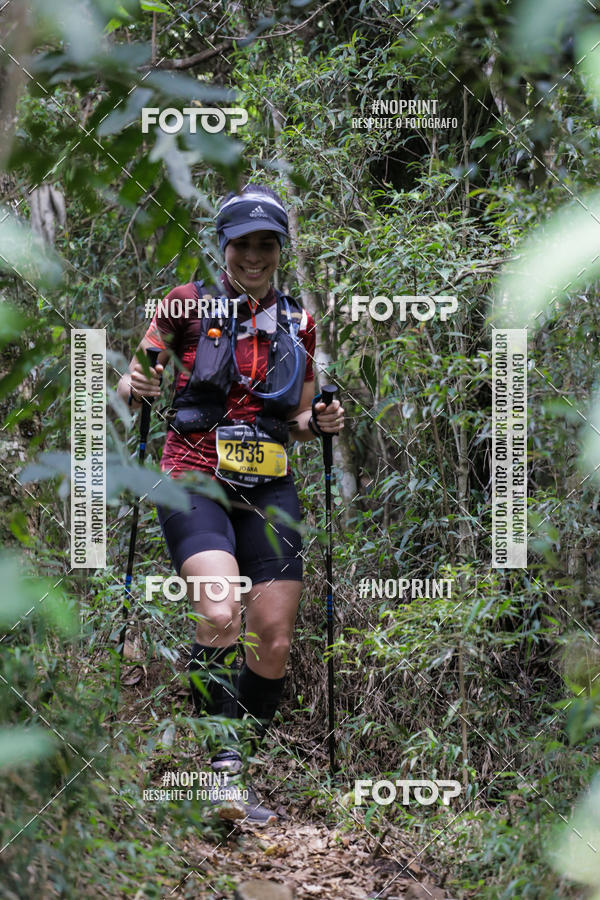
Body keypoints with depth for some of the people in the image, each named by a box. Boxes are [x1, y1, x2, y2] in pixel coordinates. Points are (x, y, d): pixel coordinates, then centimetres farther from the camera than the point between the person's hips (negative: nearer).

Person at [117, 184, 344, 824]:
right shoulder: (187, 305, 2)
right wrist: (137, 387, -18)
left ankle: (235, 780, 12)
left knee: (274, 641, -4)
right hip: (195, 479, -4)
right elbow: (129, 381, 5)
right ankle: (223, 768, -19)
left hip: (268, 489, 4)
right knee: (221, 615, -27)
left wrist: (319, 423, -3)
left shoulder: (296, 323, 11)